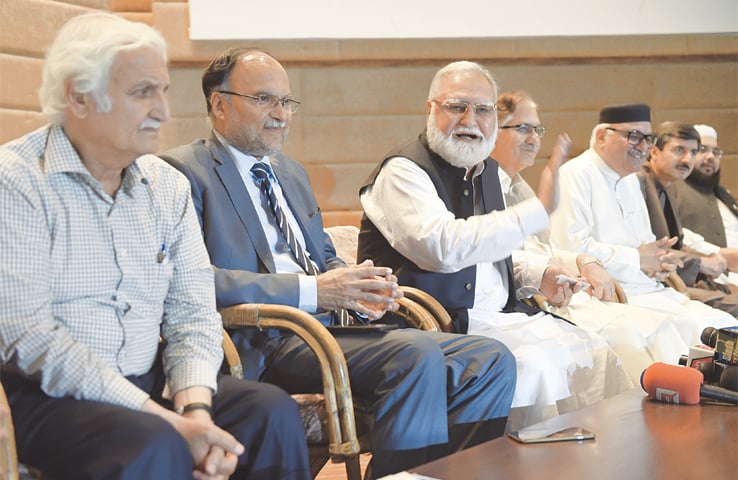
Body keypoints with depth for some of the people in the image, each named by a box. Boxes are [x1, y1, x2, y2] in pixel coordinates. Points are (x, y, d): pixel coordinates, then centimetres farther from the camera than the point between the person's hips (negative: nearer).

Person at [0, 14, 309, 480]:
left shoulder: (169, 186, 9)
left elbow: (192, 310, 6)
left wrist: (194, 406, -15)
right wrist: (167, 419, -22)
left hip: (150, 384, 6)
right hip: (46, 396, -5)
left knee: (273, 410, -15)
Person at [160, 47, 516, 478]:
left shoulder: (292, 172, 25)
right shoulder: (184, 172, -2)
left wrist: (359, 286, 4)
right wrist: (311, 291, -21)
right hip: (266, 342, -8)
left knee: (491, 361, -7)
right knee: (417, 354, -31)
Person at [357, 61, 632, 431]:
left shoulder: (487, 170, 16)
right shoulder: (402, 171, -11)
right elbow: (446, 247, -29)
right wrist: (539, 208, -26)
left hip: (498, 318, 9)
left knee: (593, 354, -3)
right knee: (533, 366, -29)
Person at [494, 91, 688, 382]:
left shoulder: (520, 187, 28)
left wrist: (584, 263, 5)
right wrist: (539, 274, -28)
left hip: (556, 291, 9)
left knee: (656, 324, -10)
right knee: (619, 331, -28)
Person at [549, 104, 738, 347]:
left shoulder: (630, 179, 22)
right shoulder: (576, 175, -8)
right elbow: (572, 247, -19)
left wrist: (659, 259, 4)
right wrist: (637, 259, -10)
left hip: (649, 289, 9)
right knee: (691, 325, -25)